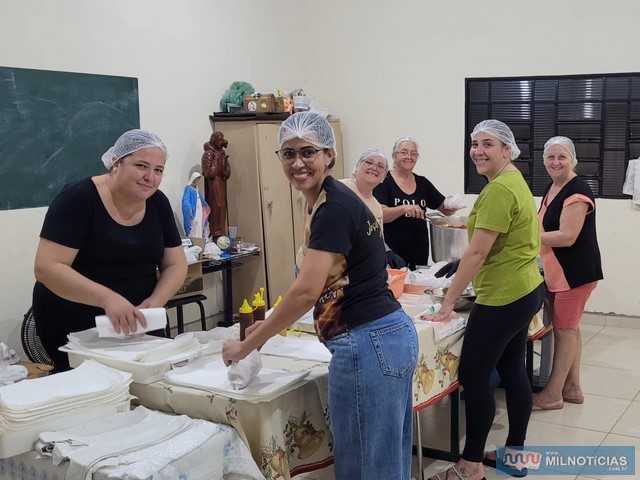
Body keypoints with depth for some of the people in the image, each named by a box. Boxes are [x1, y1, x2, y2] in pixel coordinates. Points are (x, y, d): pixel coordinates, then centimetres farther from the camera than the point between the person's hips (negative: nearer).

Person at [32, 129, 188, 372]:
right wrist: (108, 298, -34)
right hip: (74, 328, -5)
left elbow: (175, 264, 4)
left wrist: (155, 302, -16)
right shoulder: (77, 199, -15)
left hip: (137, 327, 5)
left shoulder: (158, 203, 1)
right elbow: (47, 268, -22)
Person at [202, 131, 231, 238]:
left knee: (222, 205, 8)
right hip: (214, 182, -8)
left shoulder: (222, 153, 16)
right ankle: (216, 231, -10)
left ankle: (221, 230, 12)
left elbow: (227, 169, 14)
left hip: (222, 182, 8)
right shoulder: (209, 153, -7)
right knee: (216, 205, -11)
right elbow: (208, 171, -15)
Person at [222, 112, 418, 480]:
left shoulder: (333, 207, -16)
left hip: (369, 345, -10)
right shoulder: (329, 202, 13)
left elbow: (307, 291, -21)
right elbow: (326, 287, 20)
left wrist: (246, 346, -12)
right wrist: (274, 326, 15)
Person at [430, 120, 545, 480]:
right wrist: (463, 265, 15)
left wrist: (448, 302, -18)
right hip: (525, 290, 10)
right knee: (513, 370, 16)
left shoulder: (499, 190, -20)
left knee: (473, 377, -2)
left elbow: (477, 253, -22)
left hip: (503, 298, -10)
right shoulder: (515, 180, 12)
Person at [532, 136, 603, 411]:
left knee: (564, 329, -2)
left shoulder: (577, 192, -19)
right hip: (557, 271, 9)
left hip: (575, 271, -9)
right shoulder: (552, 188, 11)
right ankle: (572, 388, 25)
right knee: (568, 327, 14)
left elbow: (567, 236, -25)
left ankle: (553, 394, 7)